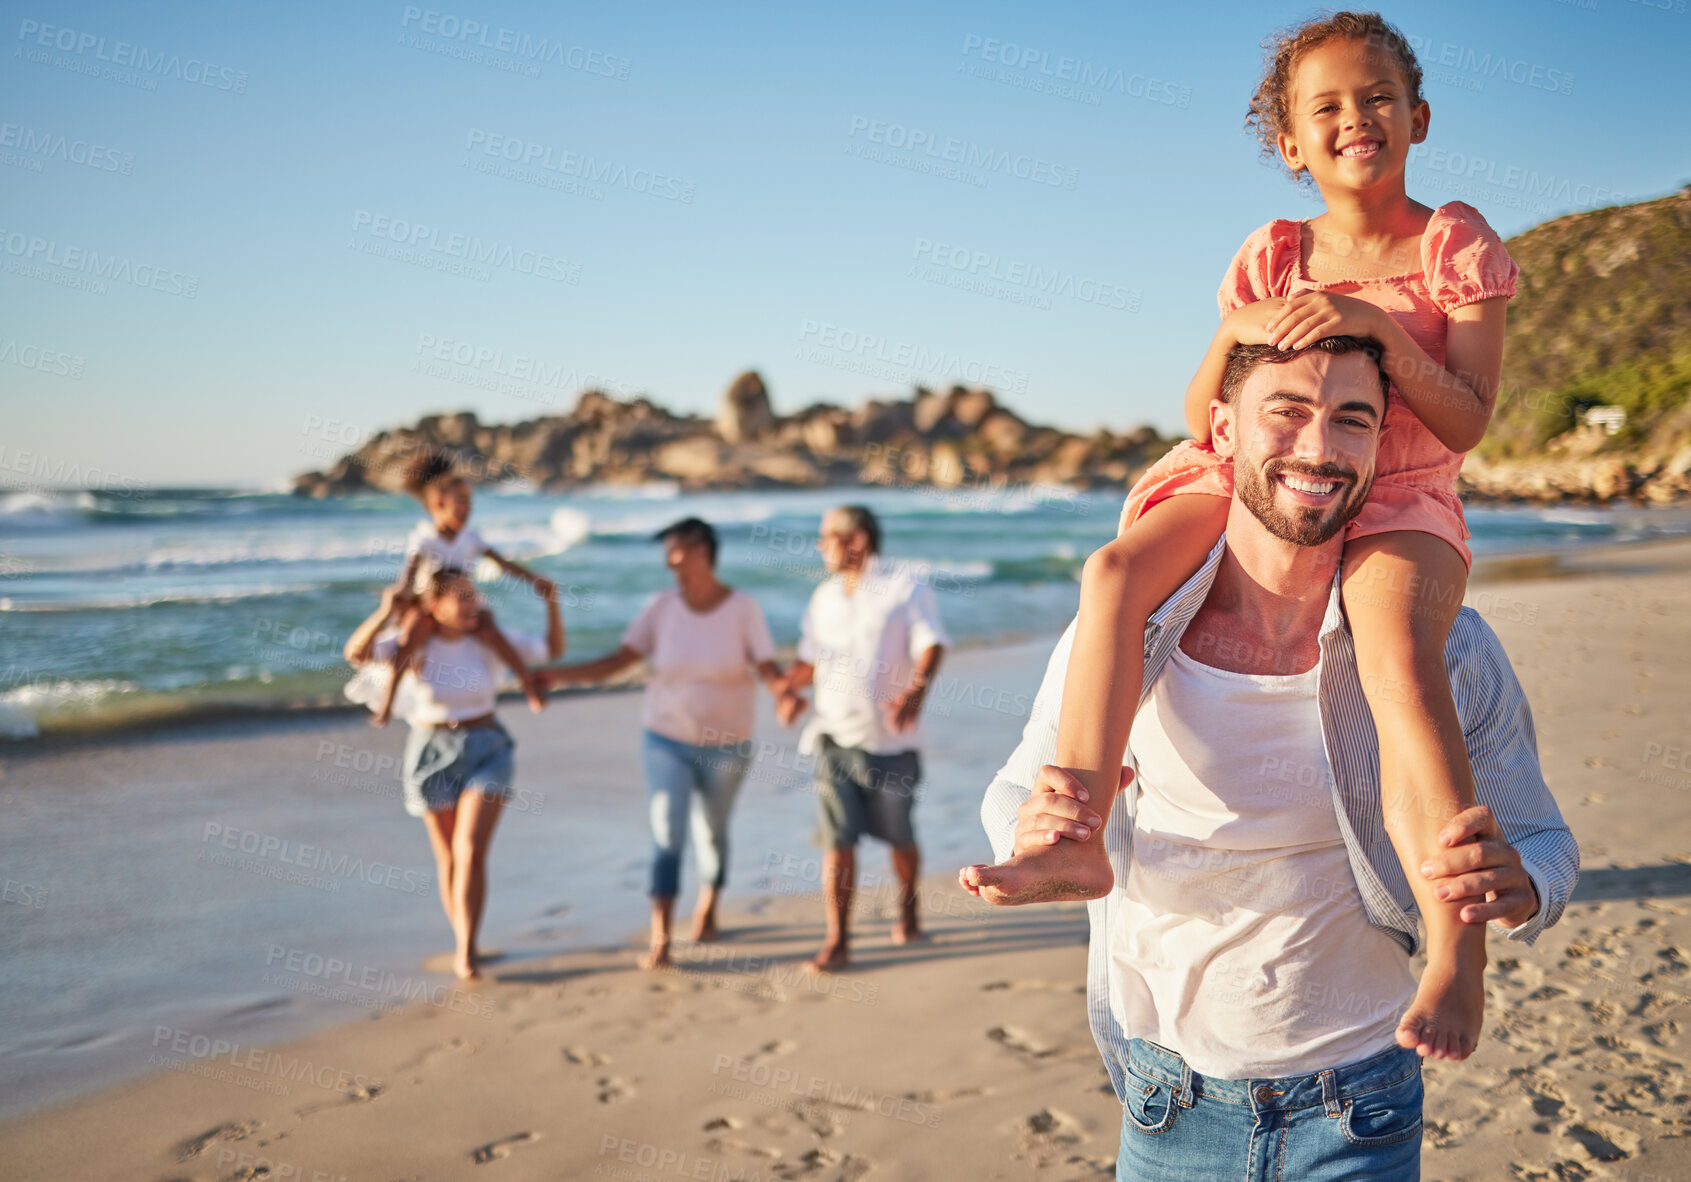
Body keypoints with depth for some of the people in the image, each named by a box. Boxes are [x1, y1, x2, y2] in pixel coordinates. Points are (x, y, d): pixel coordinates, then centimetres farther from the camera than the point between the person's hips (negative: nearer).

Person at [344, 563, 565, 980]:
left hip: (487, 752, 0)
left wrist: (552, 604, -12)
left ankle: (466, 951, -8)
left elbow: (554, 651, 1)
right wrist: (386, 612, -35)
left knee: (471, 851, -14)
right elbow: (355, 653, -24)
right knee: (448, 857, 11)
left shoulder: (488, 638, -4)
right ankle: (466, 943, 29)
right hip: (432, 755, 0)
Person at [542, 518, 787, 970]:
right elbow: (618, 661, -7)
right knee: (667, 833, -8)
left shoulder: (742, 608, -10)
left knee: (711, 831, 15)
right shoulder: (662, 607, -6)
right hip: (667, 739, 1)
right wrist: (558, 675, -16)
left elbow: (768, 668, -15)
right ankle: (659, 938, -5)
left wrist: (786, 690, -37)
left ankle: (708, 908, 41)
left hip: (726, 743, 0)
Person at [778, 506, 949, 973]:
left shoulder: (906, 588, -3)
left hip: (890, 741, -3)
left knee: (899, 837, 8)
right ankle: (836, 942, 0)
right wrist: (789, 690, 1)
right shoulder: (824, 597, 14)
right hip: (834, 737, 4)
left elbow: (930, 645, -14)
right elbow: (809, 657, 21)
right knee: (837, 839, -4)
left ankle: (907, 910, 35)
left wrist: (915, 691, -33)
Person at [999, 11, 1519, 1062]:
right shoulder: (1273, 257, 11)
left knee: (1398, 656, -35)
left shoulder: (1457, 245, 2)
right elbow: (1202, 420, 8)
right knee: (1116, 570, -24)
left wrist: (1378, 328, -20)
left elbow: (1468, 424, -7)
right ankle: (1077, 838, -29)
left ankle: (1458, 956, -33)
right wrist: (1239, 329, -11)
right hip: (1260, 482, 4)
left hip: (1402, 502, -3)